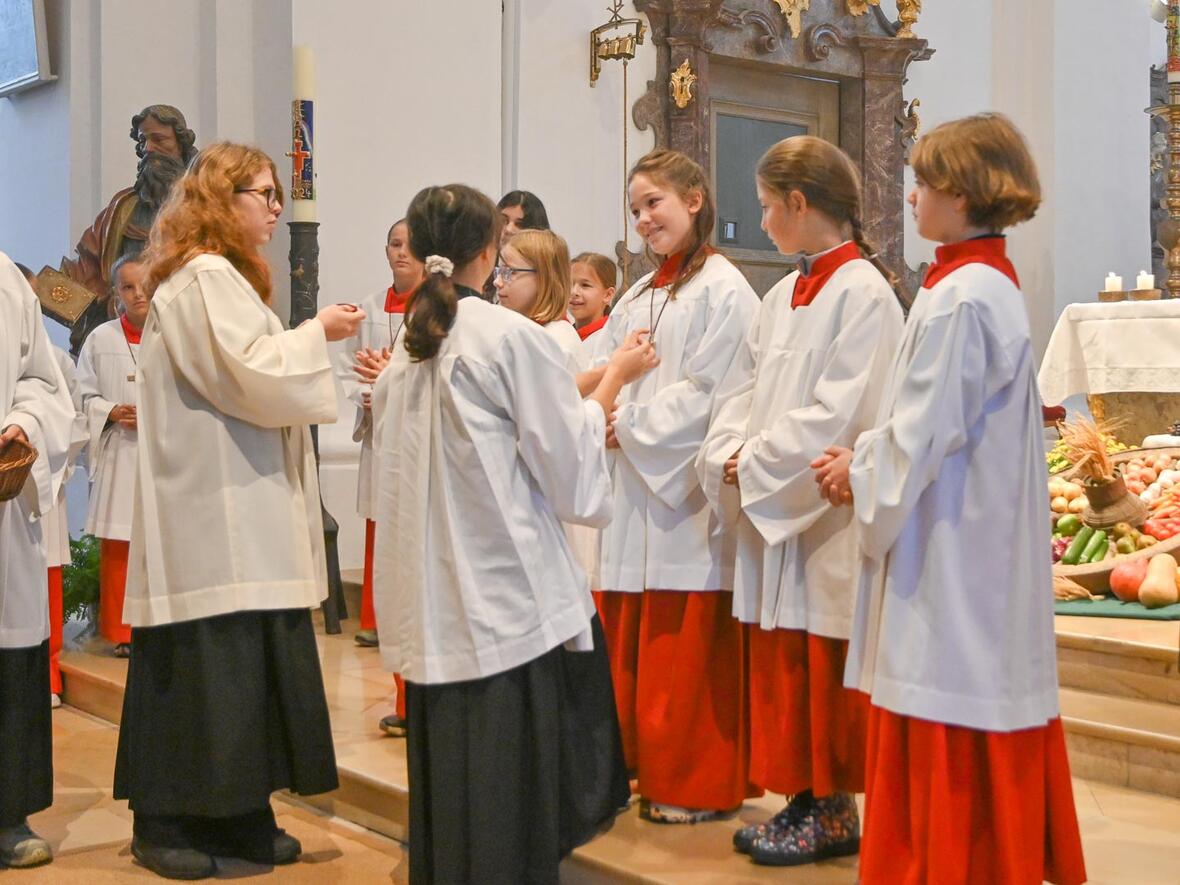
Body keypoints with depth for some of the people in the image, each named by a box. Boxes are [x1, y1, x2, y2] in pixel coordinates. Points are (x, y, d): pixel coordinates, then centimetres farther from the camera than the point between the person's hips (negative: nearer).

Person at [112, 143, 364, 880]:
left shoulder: (218, 277, 21)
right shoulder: (207, 278, -12)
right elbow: (252, 377, -19)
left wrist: (309, 344, 13)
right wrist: (317, 333, -6)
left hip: (234, 511, 10)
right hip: (215, 514, -10)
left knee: (243, 663, 9)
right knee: (205, 665, -5)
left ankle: (237, 813, 14)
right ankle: (167, 820, 4)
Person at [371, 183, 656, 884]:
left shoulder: (405, 351, 10)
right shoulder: (512, 336, -9)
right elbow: (569, 467, -8)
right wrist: (615, 378, 6)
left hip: (433, 605, 7)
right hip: (510, 597, -6)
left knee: (448, 782, 14)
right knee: (510, 788, 1)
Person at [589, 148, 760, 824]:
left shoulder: (722, 289, -7)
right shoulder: (640, 296, 18)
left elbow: (704, 393, -14)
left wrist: (629, 425, -12)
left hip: (689, 490, -7)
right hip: (638, 485, 8)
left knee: (690, 649, -1)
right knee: (636, 642, 10)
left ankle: (701, 785, 11)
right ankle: (652, 768, 22)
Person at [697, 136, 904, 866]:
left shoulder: (863, 293, -12)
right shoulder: (783, 297, 13)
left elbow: (834, 414, -19)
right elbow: (744, 392, 12)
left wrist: (752, 467, -14)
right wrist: (729, 458, -5)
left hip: (828, 517, -8)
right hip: (771, 512, 8)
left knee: (825, 668, 2)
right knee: (780, 664, 12)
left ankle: (834, 813, 16)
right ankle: (803, 801, 24)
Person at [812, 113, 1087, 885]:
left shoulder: (959, 298, -18)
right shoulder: (995, 284, 13)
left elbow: (925, 433, -19)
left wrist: (859, 473, -2)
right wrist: (865, 460, 7)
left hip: (951, 549, -10)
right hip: (983, 539, 10)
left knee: (949, 743, -1)